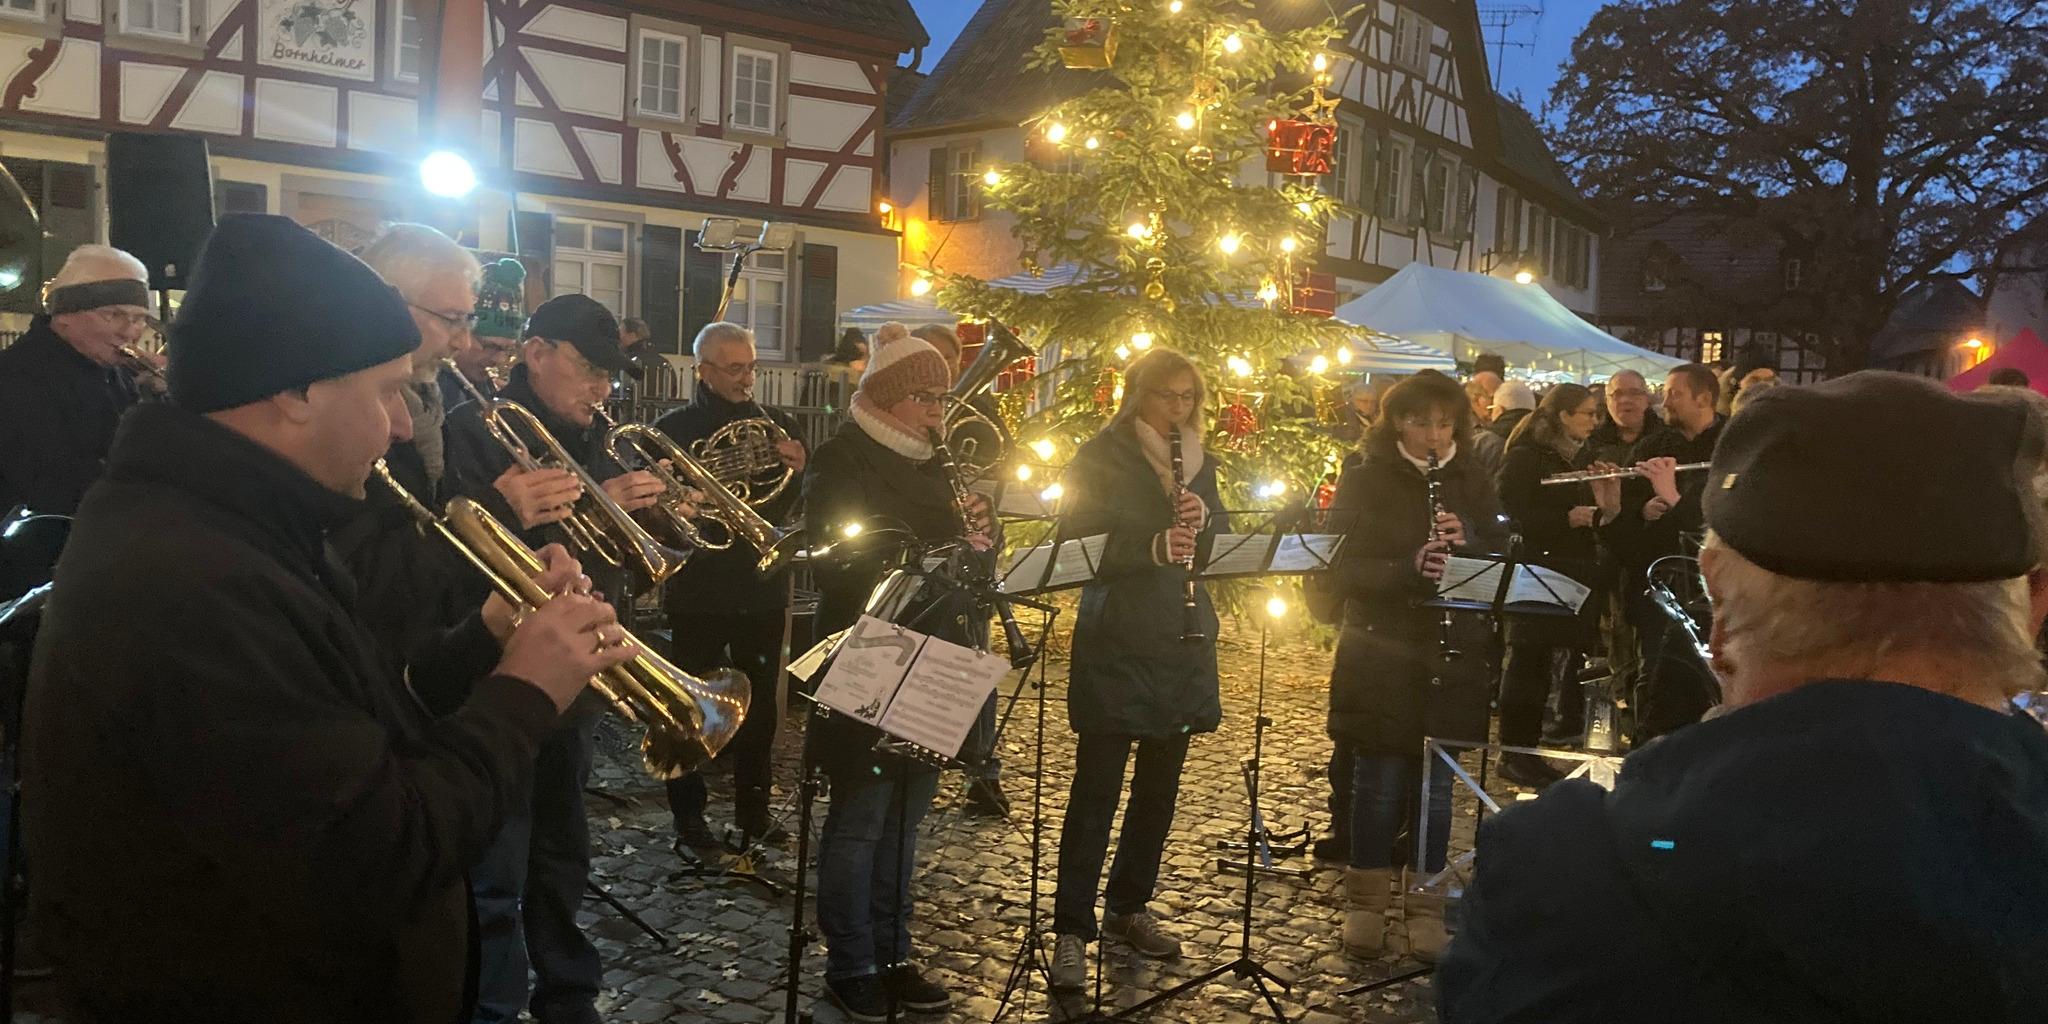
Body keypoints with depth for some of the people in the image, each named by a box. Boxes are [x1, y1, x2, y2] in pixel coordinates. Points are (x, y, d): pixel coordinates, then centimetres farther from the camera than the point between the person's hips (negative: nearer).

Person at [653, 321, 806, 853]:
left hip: (762, 587, 3)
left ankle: (754, 811, 25)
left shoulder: (778, 426, 7)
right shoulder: (673, 429, -2)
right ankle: (689, 818, 18)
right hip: (699, 590, -3)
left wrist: (799, 470, -15)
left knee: (759, 706, 11)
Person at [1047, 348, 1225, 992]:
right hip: (1115, 644, -6)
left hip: (1182, 645, 6)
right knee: (1097, 787, -4)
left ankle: (1128, 907, 28)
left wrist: (1203, 520, -10)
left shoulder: (1200, 463, 12)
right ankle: (1072, 928, 3)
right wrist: (1152, 547, -27)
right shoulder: (1099, 459, -6)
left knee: (1160, 784, 13)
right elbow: (1076, 545, -13)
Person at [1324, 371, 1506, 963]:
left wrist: (1466, 544, -15)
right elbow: (1343, 567, -9)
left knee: (1436, 785, 8)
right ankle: (1366, 901, 20)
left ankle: (1425, 906, 21)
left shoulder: (1474, 485, 8)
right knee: (1378, 782, 5)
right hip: (1380, 657, -2)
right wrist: (1410, 568, -24)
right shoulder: (1364, 483, -2)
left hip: (1451, 658, 3)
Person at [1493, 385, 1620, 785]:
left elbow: (1601, 519, 18)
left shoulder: (1584, 459, 17)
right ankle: (1514, 754, 4)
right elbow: (1511, 515, -16)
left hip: (1578, 578, 7)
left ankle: (1527, 750, 17)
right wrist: (1568, 517, -22)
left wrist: (1608, 501, -3)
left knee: (1570, 659, 6)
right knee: (1529, 662, -4)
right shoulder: (1525, 458, -7)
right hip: (1536, 576, -7)